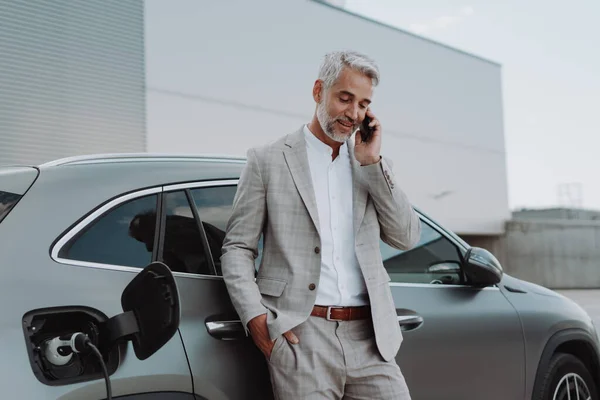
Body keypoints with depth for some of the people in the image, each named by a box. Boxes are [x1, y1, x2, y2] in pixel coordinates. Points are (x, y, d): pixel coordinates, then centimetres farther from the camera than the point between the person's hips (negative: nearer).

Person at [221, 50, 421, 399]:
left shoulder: (373, 166, 15)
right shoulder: (268, 161, 5)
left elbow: (407, 237, 6)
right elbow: (237, 247, 4)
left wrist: (372, 162, 0)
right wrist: (255, 317, -9)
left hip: (369, 337, 3)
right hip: (300, 335, -3)